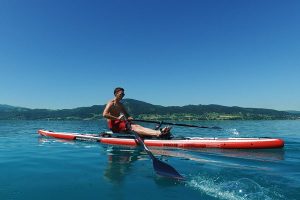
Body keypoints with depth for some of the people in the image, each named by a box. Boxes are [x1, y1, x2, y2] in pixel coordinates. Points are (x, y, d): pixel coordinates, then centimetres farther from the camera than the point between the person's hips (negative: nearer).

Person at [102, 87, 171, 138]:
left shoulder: (120, 105, 20)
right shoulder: (111, 103, -7)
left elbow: (127, 115, 22)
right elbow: (104, 114, -22)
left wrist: (129, 118, -2)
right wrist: (117, 118, -25)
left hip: (120, 123, 8)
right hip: (113, 124, -8)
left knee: (137, 126, -18)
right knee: (133, 127, -30)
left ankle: (159, 132, -41)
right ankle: (158, 134, -51)